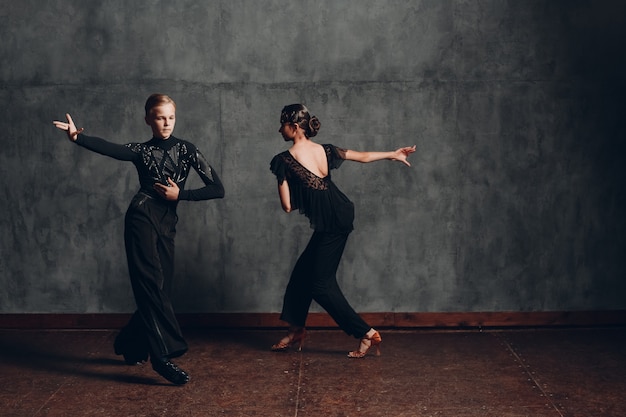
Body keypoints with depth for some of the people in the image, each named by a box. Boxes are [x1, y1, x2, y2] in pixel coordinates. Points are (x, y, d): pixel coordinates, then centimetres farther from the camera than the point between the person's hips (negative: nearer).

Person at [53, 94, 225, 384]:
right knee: (150, 284, -13)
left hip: (167, 224, 3)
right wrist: (77, 137, -33)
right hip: (142, 217, -3)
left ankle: (130, 345, 28)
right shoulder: (141, 151, 7)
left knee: (155, 287, 7)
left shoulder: (186, 150, 10)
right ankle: (163, 356, -16)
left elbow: (217, 189, 4)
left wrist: (179, 194, -5)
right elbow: (108, 148, -15)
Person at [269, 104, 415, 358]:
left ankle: (366, 333, 1)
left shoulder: (285, 160, -12)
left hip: (329, 225, -8)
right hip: (341, 216, 8)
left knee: (321, 285, 2)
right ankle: (297, 330, 26)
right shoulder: (324, 150, 5)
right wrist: (393, 154, 30)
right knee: (302, 273, 17)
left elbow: (287, 206, -11)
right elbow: (364, 157, 15)